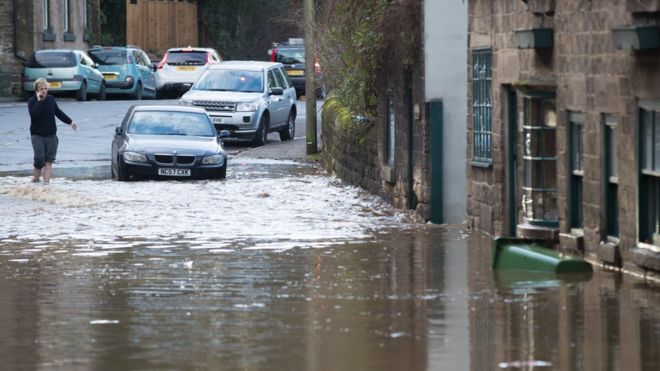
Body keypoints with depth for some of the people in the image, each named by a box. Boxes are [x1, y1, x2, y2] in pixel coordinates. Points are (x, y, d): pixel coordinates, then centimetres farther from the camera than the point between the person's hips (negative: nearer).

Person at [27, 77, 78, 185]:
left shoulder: (50, 99, 6)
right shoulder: (32, 101, -6)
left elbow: (58, 112, 18)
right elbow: (34, 114, -23)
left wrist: (70, 121, 18)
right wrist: (39, 101, -23)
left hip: (51, 135, 4)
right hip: (37, 135, -4)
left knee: (49, 160, 0)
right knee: (40, 159, -12)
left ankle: (46, 182, 1)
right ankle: (36, 177, 10)